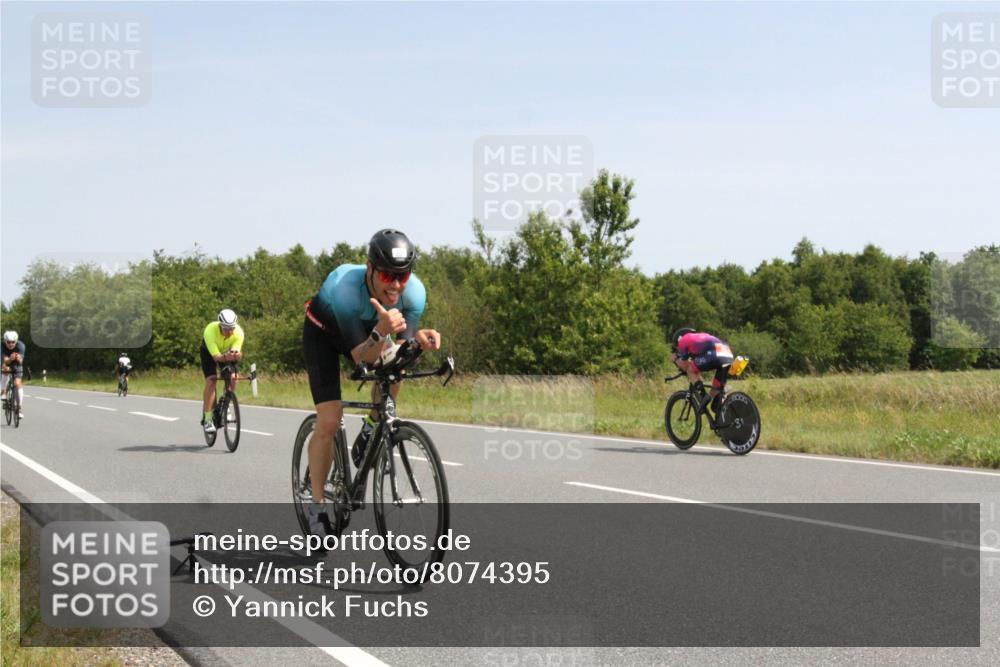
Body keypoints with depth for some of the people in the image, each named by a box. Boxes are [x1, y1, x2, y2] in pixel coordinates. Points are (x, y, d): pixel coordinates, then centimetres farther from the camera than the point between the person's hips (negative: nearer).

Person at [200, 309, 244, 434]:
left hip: (227, 352, 3)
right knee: (211, 380, -21)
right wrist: (225, 357, -63)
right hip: (209, 352, -3)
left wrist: (236, 354, -59)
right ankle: (207, 419, -18)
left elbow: (238, 354, -36)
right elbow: (216, 356, -42)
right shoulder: (210, 331, -39)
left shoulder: (238, 332, -32)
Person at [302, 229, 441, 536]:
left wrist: (419, 339, -50)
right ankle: (317, 505, 3)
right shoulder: (345, 287, -41)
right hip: (322, 333, -4)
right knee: (328, 421, -13)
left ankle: (367, 436, -4)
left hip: (370, 329, 4)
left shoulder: (414, 291, -30)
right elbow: (360, 356, -41)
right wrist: (381, 331, -60)